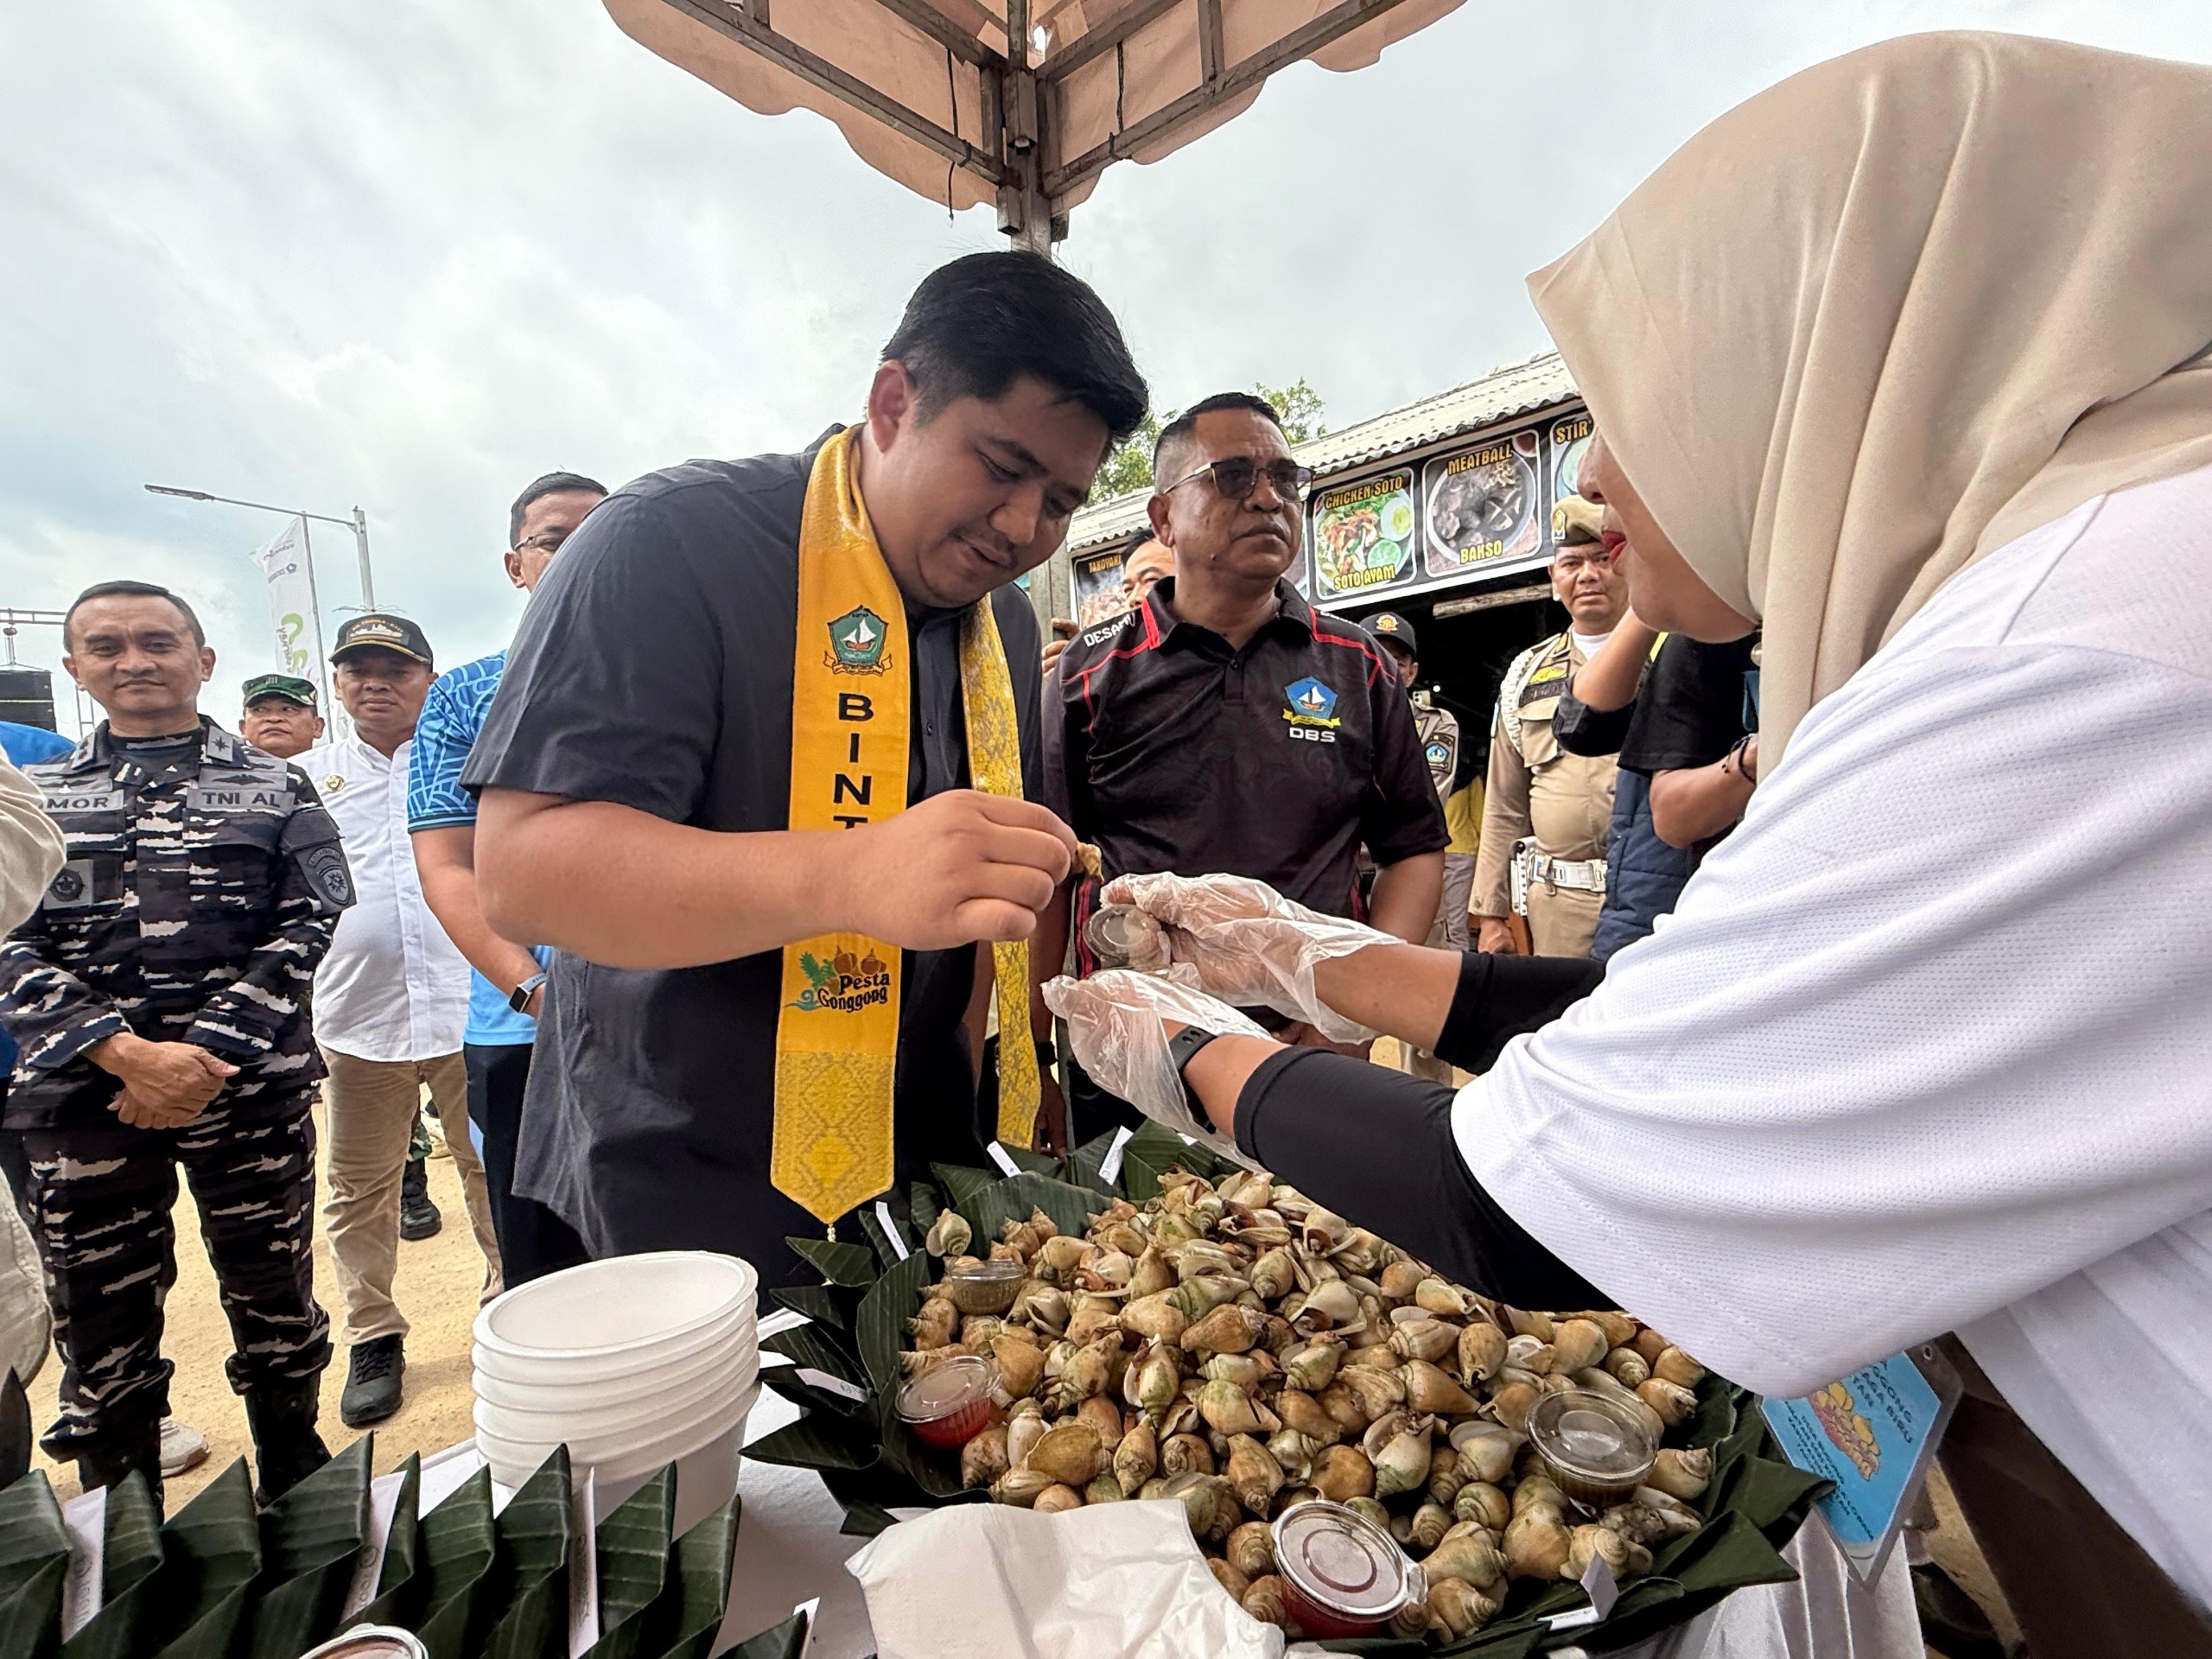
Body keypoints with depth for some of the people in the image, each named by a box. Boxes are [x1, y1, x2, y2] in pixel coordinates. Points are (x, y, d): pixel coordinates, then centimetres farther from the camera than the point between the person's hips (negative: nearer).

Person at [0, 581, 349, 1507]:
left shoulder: (276, 788, 6)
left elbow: (311, 924, -3)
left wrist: (209, 1053, -13)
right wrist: (126, 1053, -14)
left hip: (254, 1086, -1)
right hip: (82, 1092, 1)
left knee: (274, 1301, 9)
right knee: (101, 1323, 10)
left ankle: (297, 1502, 29)